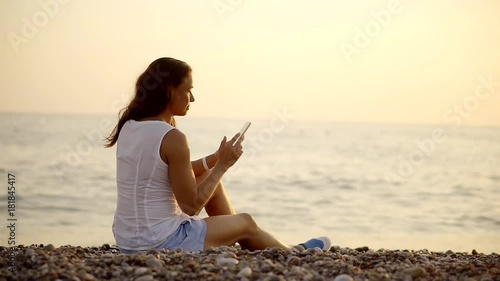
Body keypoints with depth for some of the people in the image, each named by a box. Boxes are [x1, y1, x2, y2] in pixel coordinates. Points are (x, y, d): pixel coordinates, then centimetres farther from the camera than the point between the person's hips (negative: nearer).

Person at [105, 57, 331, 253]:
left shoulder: (129, 127, 4)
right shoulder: (172, 138, -21)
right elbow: (191, 206, -16)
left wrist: (215, 160, 7)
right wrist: (222, 166, -6)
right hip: (160, 243, -8)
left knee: (211, 182, 22)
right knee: (246, 223, 15)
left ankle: (232, 240, 38)